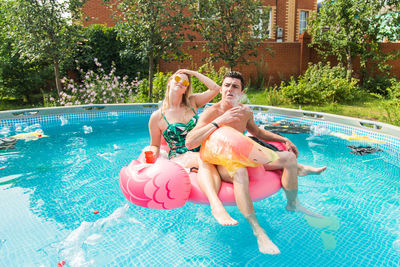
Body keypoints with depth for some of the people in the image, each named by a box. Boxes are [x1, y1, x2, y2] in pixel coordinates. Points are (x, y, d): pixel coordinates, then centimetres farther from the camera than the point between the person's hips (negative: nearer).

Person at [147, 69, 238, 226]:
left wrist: (194, 73, 11)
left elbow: (215, 89, 6)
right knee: (202, 159, -37)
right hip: (178, 159, -3)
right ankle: (216, 205, -56)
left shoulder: (192, 102, 14)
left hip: (202, 157, 3)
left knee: (210, 166, -35)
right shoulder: (158, 116, 4)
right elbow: (155, 145, 11)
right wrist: (152, 153, -12)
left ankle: (215, 203, -58)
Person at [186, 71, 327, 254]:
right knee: (239, 172, -42)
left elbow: (257, 132, 25)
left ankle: (292, 204, 18)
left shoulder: (246, 112, 4)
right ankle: (258, 231, -35)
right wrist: (219, 121, -32)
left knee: (289, 157, 1)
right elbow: (189, 143, -29)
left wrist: (284, 140, 15)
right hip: (221, 163, -7)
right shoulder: (211, 113, -15)